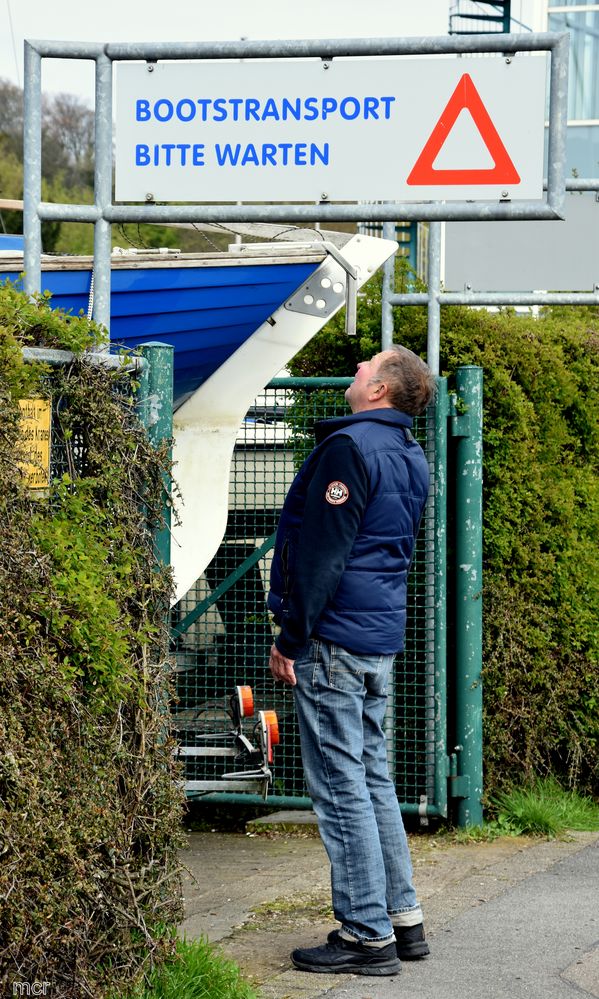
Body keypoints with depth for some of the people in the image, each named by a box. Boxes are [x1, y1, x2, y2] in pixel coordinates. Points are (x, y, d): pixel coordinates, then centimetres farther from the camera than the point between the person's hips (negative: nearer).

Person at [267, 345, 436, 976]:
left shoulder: (349, 446, -15)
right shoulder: (411, 459, 14)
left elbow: (320, 552, -18)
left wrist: (291, 639, -14)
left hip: (333, 640, -9)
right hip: (382, 640, 9)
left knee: (341, 786, -6)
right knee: (372, 778, 16)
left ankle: (367, 936, -5)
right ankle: (402, 918, 19)